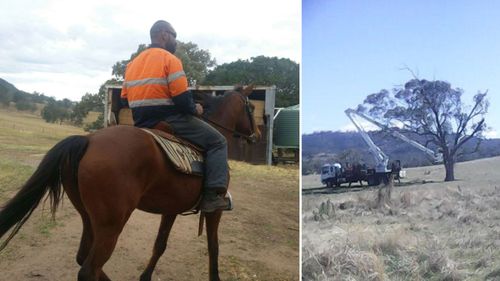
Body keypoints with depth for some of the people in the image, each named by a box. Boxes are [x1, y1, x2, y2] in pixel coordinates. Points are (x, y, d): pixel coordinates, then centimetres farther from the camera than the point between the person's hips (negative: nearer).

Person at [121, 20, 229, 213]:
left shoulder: (133, 63, 14)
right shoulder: (169, 59, -9)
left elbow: (125, 99, 15)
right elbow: (182, 98, -18)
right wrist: (195, 109, 1)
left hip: (141, 124, 8)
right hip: (168, 120, -8)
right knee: (217, 141, 1)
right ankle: (212, 194, -12)